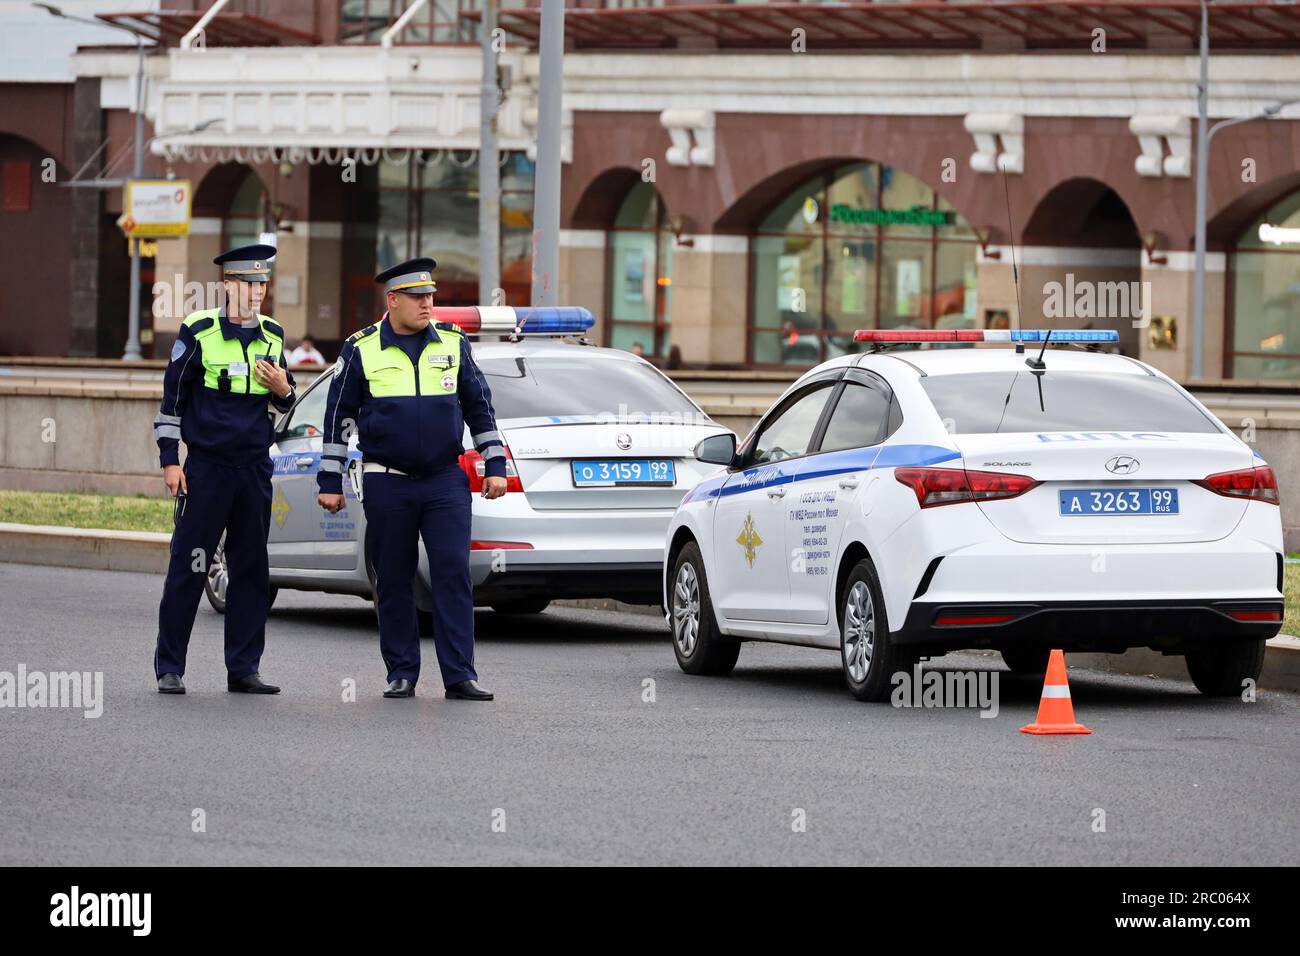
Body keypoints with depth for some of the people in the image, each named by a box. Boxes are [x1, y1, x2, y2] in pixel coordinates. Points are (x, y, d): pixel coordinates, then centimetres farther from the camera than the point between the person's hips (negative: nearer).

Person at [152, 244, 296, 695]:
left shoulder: (273, 336, 9)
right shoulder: (199, 332, -4)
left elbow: (285, 400, 20)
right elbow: (172, 398, -1)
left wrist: (283, 390, -4)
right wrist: (169, 460, -5)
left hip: (255, 468, 5)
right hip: (207, 466, -5)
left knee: (251, 569, 7)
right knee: (188, 567, -3)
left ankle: (243, 669, 13)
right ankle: (169, 669, 3)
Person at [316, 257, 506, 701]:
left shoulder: (453, 344, 6)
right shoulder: (361, 349, 1)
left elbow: (479, 406, 13)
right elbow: (338, 416, 5)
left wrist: (495, 466, 8)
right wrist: (330, 481, 2)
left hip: (446, 481, 1)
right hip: (387, 485, -1)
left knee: (454, 573, -7)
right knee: (393, 581, 4)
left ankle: (459, 675, -8)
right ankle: (401, 673, 13)